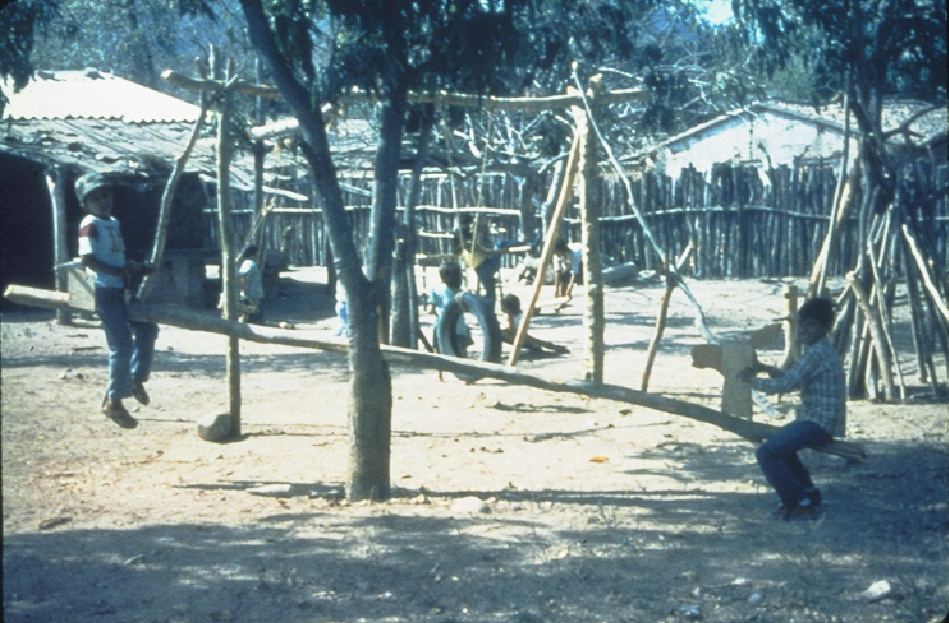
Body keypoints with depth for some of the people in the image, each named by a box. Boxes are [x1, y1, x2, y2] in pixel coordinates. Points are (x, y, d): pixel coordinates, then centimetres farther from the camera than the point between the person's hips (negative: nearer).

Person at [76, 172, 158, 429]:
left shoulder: (115, 223, 15)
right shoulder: (90, 225, -10)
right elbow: (87, 260, -19)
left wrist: (137, 268, 6)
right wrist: (120, 271, -21)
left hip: (121, 290, 8)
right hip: (104, 291, -8)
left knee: (147, 328, 12)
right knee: (121, 344, -10)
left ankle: (136, 379, 26)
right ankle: (113, 401, -1)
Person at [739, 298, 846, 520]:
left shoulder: (816, 353, -19)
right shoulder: (821, 350, 14)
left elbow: (786, 384, -21)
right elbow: (793, 378, 24)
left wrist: (752, 380, -8)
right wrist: (767, 369, 12)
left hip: (820, 424, -11)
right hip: (817, 420, 11)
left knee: (767, 453, -15)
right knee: (777, 441, 30)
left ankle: (801, 503, -6)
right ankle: (807, 490, 30)